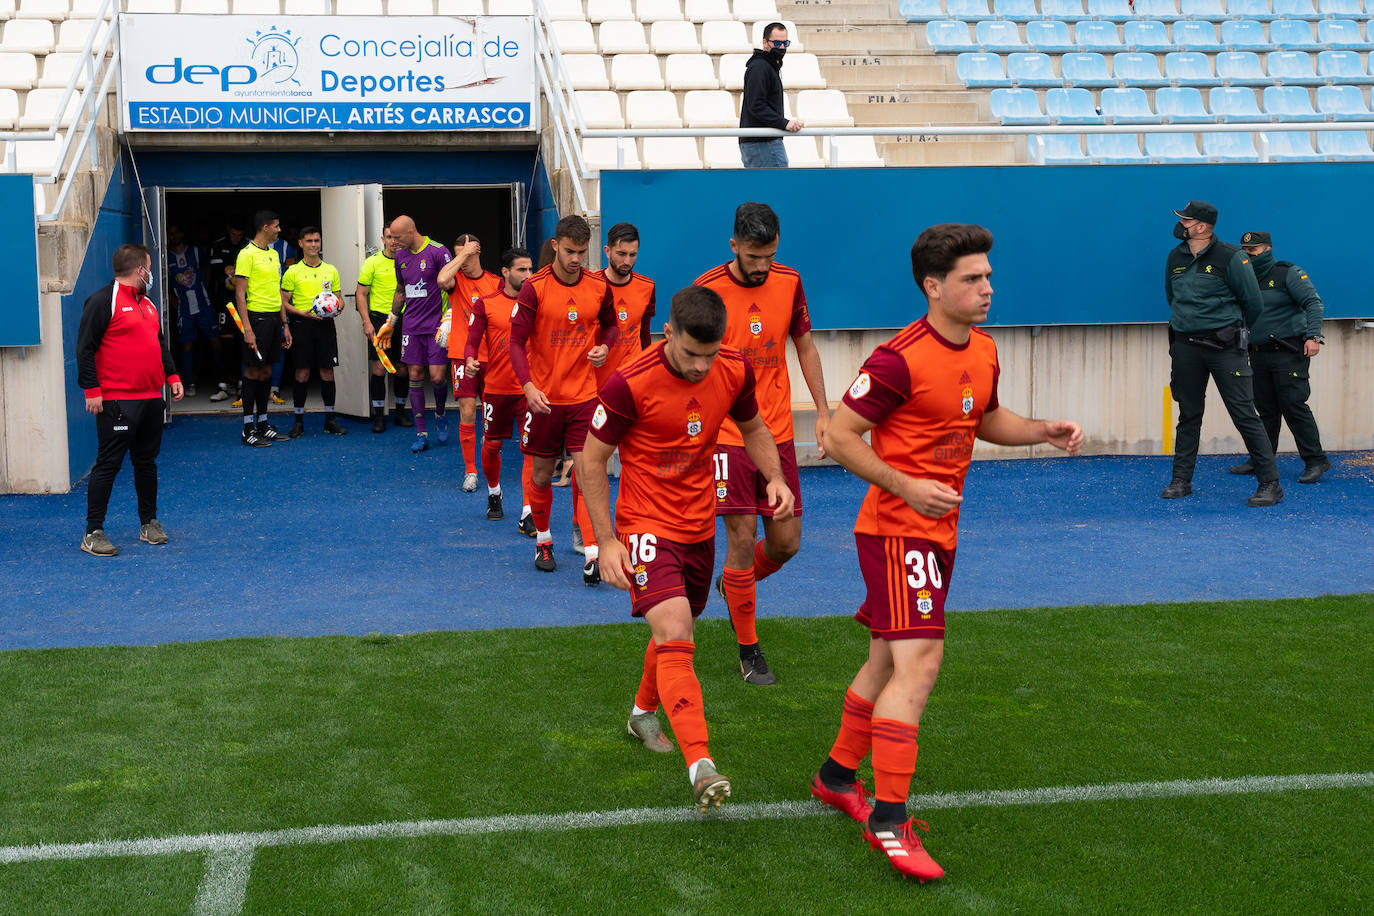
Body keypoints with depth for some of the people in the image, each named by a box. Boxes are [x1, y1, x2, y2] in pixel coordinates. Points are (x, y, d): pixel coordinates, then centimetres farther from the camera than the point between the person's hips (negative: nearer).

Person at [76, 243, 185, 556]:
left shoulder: (148, 304, 18)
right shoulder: (103, 301, -8)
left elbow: (161, 343, 27)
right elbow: (85, 348, -12)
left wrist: (172, 376, 16)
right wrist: (91, 389, -16)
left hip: (151, 398, 8)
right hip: (117, 401, -8)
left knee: (147, 461, 14)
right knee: (108, 465, -6)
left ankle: (149, 523, 24)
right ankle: (93, 532, -1)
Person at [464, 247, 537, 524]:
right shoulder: (486, 304, 0)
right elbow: (472, 340, -1)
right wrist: (470, 359, -22)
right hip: (496, 387, 1)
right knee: (491, 446, 12)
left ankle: (528, 512, -8)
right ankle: (494, 493, 40)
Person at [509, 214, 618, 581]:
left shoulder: (599, 287, 0)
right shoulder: (535, 287, -9)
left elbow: (610, 325, 18)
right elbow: (517, 342, -10)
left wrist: (604, 347, -6)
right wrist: (529, 386, -23)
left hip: (584, 396, 1)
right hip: (543, 396, -1)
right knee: (542, 474, 11)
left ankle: (592, 555, -10)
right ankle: (543, 540, 32)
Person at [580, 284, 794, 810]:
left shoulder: (734, 372, -7)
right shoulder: (630, 384, -21)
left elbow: (752, 429, 13)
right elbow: (592, 461, -12)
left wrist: (775, 476, -6)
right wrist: (607, 542, -15)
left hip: (699, 525, 6)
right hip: (646, 526, -6)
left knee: (677, 632, 20)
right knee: (674, 636, -22)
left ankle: (644, 714, 47)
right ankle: (701, 767, -27)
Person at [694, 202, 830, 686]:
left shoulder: (788, 283, 2)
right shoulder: (707, 290, -10)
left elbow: (804, 345, 13)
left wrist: (823, 412, 9)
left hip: (777, 430, 4)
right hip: (726, 433, -4)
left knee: (786, 541, 5)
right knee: (742, 538, -6)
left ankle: (733, 584, 38)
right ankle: (749, 651, 10)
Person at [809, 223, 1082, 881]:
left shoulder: (983, 351, 7)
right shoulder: (900, 359, -19)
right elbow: (839, 437, -16)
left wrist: (1044, 430, 7)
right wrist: (908, 487, -22)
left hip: (937, 530, 9)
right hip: (897, 529, -9)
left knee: (889, 660, 18)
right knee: (919, 662, -16)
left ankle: (837, 777, 34)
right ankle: (888, 821, -12)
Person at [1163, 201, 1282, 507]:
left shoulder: (1230, 258, -9)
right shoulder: (1175, 258, 8)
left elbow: (1253, 303, 0)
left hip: (1225, 346, -5)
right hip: (1186, 347, 5)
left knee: (1244, 413, -6)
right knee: (1188, 415, 11)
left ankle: (1270, 483, -2)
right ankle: (1181, 480, 19)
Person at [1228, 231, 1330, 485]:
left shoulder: (1288, 273, -5)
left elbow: (1313, 303, -11)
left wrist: (1313, 336, -21)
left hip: (1288, 353, -6)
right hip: (1259, 355, 6)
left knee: (1293, 405, -10)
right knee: (1266, 409, 9)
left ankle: (1316, 460, -4)